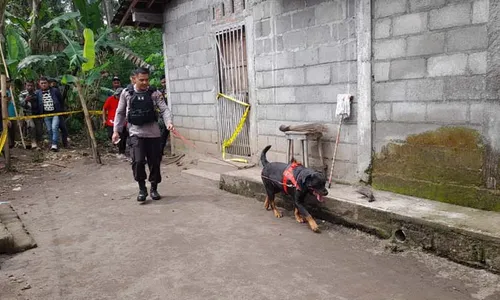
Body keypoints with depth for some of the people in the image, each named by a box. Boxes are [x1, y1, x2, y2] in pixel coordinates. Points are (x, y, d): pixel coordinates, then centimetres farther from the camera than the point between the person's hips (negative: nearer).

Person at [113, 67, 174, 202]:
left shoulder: (154, 93, 1)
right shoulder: (126, 93, 2)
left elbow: (164, 109, -7)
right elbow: (120, 113, 9)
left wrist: (169, 122, -25)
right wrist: (116, 130, 5)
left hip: (153, 133, 1)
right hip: (136, 133, -1)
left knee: (155, 162, 5)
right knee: (138, 161, -13)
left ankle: (154, 188, 23)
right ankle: (142, 188, 7)